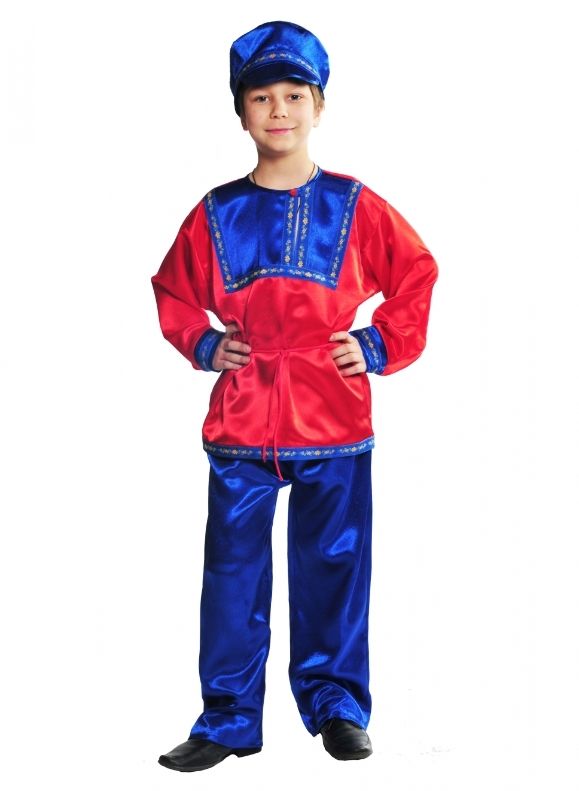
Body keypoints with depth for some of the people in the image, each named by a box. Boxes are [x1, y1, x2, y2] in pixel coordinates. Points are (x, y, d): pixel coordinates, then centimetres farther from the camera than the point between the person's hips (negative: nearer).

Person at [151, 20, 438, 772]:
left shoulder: (355, 206, 2)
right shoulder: (217, 213, 5)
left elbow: (417, 276, 10)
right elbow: (173, 291, 17)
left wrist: (380, 345, 1)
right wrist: (202, 343, 2)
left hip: (334, 426, -1)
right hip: (239, 425, 1)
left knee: (334, 568, 7)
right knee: (233, 574, 4)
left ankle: (336, 706, 23)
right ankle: (228, 720, 15)